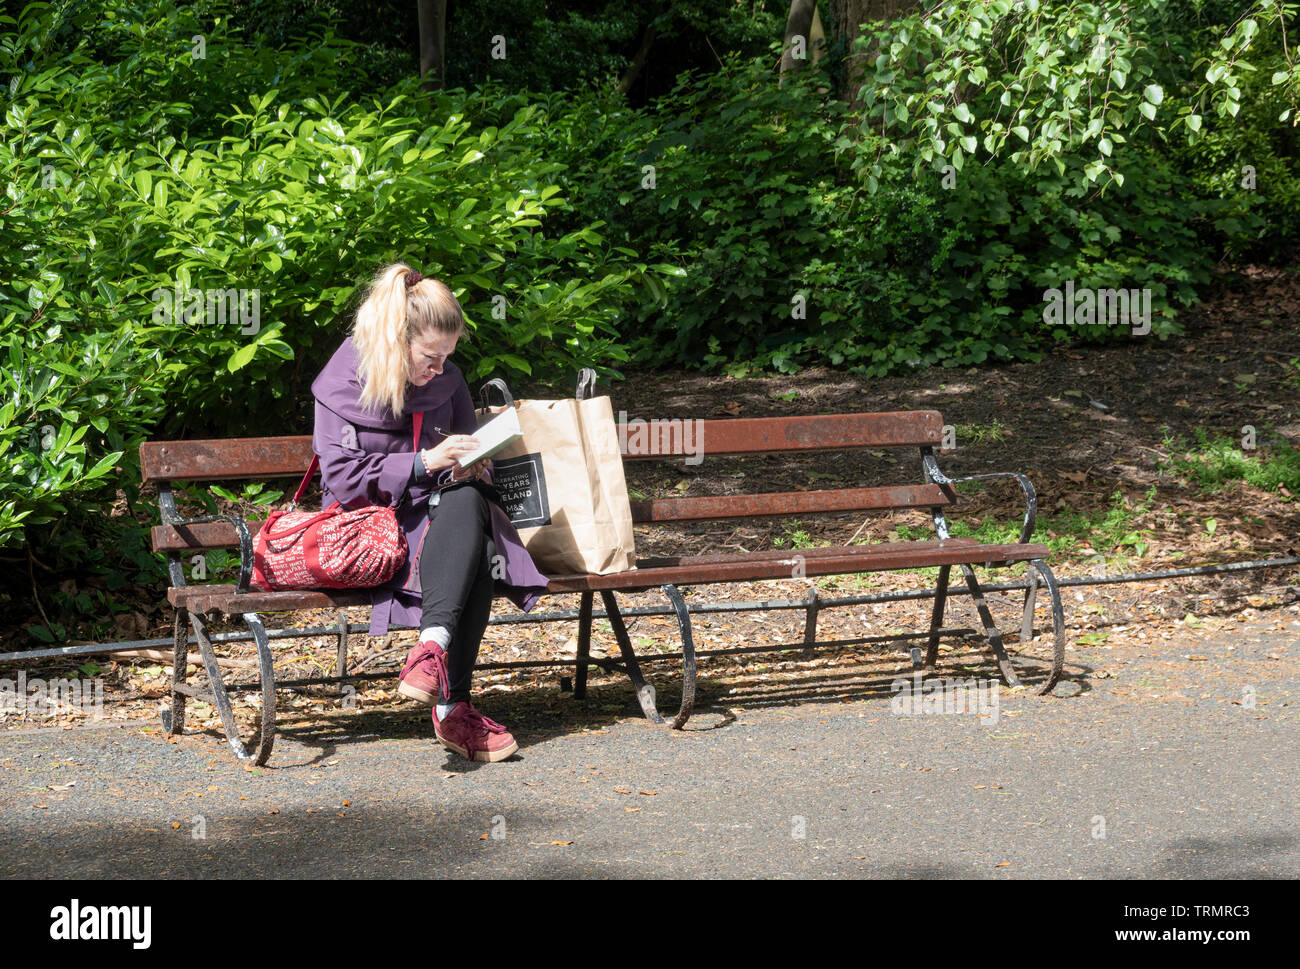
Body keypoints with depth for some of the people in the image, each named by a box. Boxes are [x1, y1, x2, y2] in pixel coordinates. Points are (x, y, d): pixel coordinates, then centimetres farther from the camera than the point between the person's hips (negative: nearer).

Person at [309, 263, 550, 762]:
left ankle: (432, 645, -48)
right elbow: (342, 478, -12)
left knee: (469, 502, -33)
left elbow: (469, 452, 20)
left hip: (442, 515, 5)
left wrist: (473, 468, -7)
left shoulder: (447, 380, 9)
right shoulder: (343, 384, -5)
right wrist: (425, 462, -22)